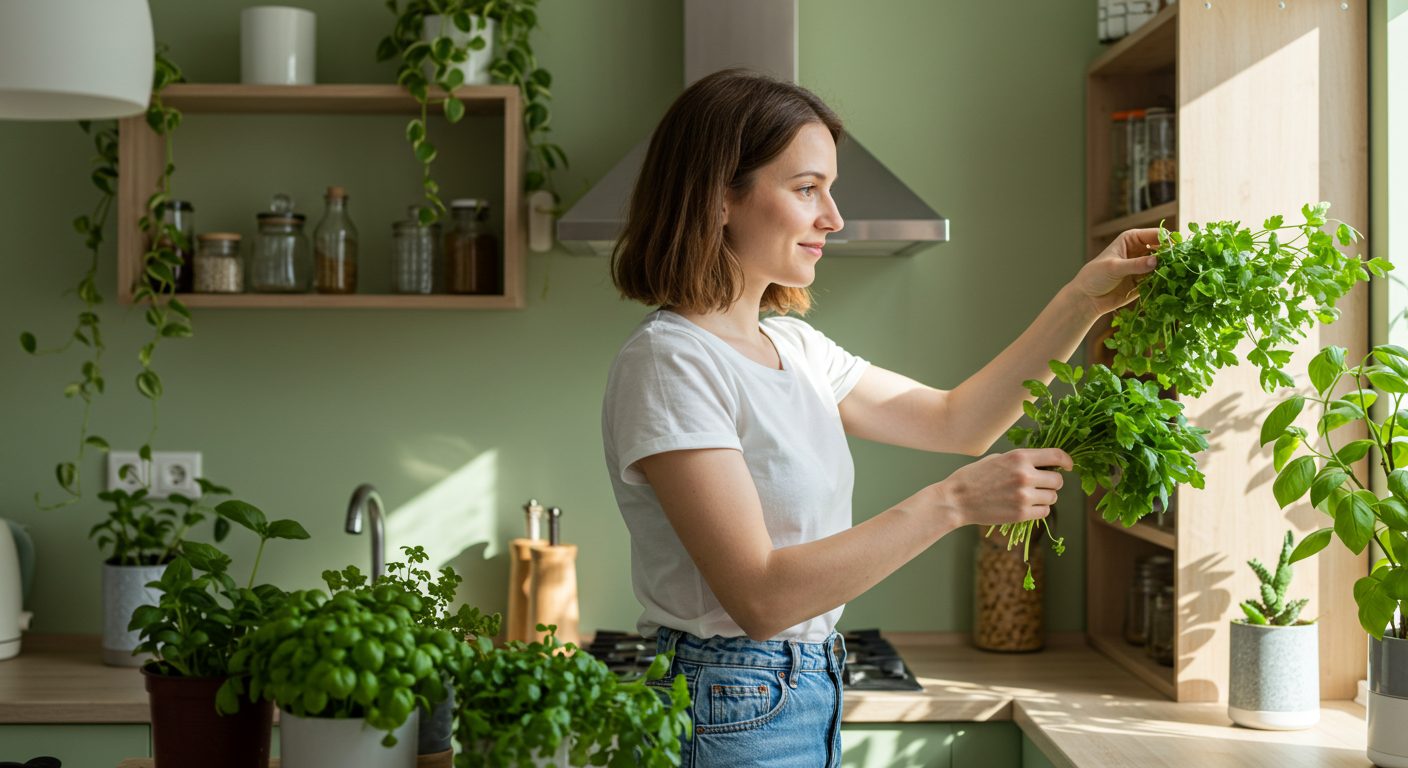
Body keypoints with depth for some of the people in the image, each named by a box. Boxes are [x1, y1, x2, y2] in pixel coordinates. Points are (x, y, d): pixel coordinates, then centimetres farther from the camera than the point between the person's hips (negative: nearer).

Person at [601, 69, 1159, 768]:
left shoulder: (793, 345, 8)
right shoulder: (668, 362, -19)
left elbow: (955, 421, 14)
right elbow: (760, 597, -24)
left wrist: (1083, 301, 5)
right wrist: (954, 501, -24)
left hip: (809, 702, 8)